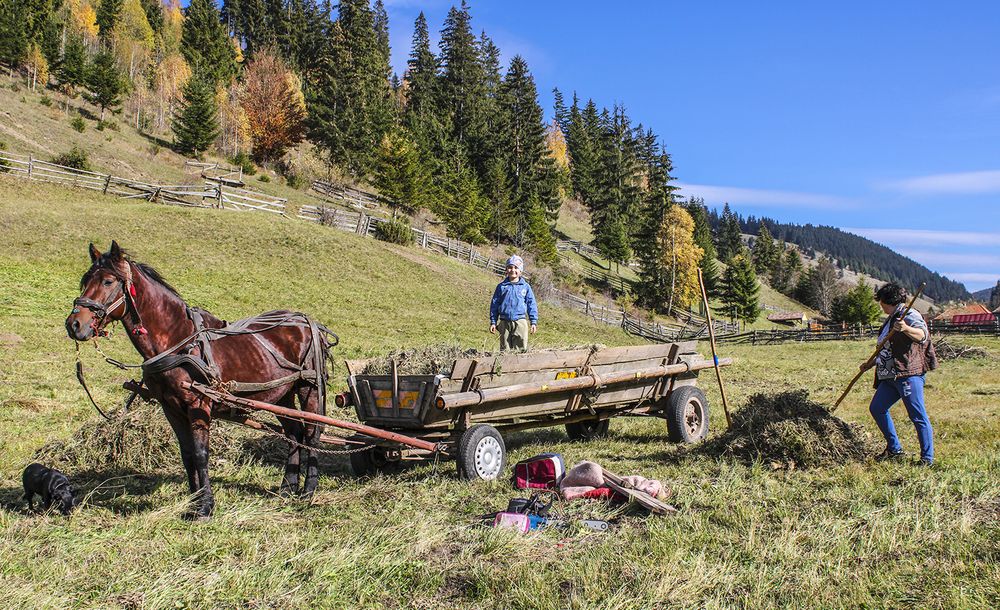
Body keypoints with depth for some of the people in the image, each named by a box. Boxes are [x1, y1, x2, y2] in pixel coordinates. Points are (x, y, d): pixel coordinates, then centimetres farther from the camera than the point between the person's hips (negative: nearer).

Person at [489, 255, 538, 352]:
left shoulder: (525, 287, 6)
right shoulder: (501, 286, 7)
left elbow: (531, 304, 8)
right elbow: (494, 304, 10)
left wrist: (534, 322, 3)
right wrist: (493, 322, 6)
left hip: (520, 322, -1)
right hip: (504, 322, 1)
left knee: (520, 348, -4)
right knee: (505, 349, 6)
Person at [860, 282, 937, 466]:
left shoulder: (910, 315, -8)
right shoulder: (891, 319, 21)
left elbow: (922, 335, -28)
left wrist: (906, 329, -46)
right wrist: (871, 364, 27)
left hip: (909, 374, -10)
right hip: (890, 376, 10)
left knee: (918, 416, -7)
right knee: (877, 408, 12)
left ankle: (927, 458, 1)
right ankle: (894, 449, 21)